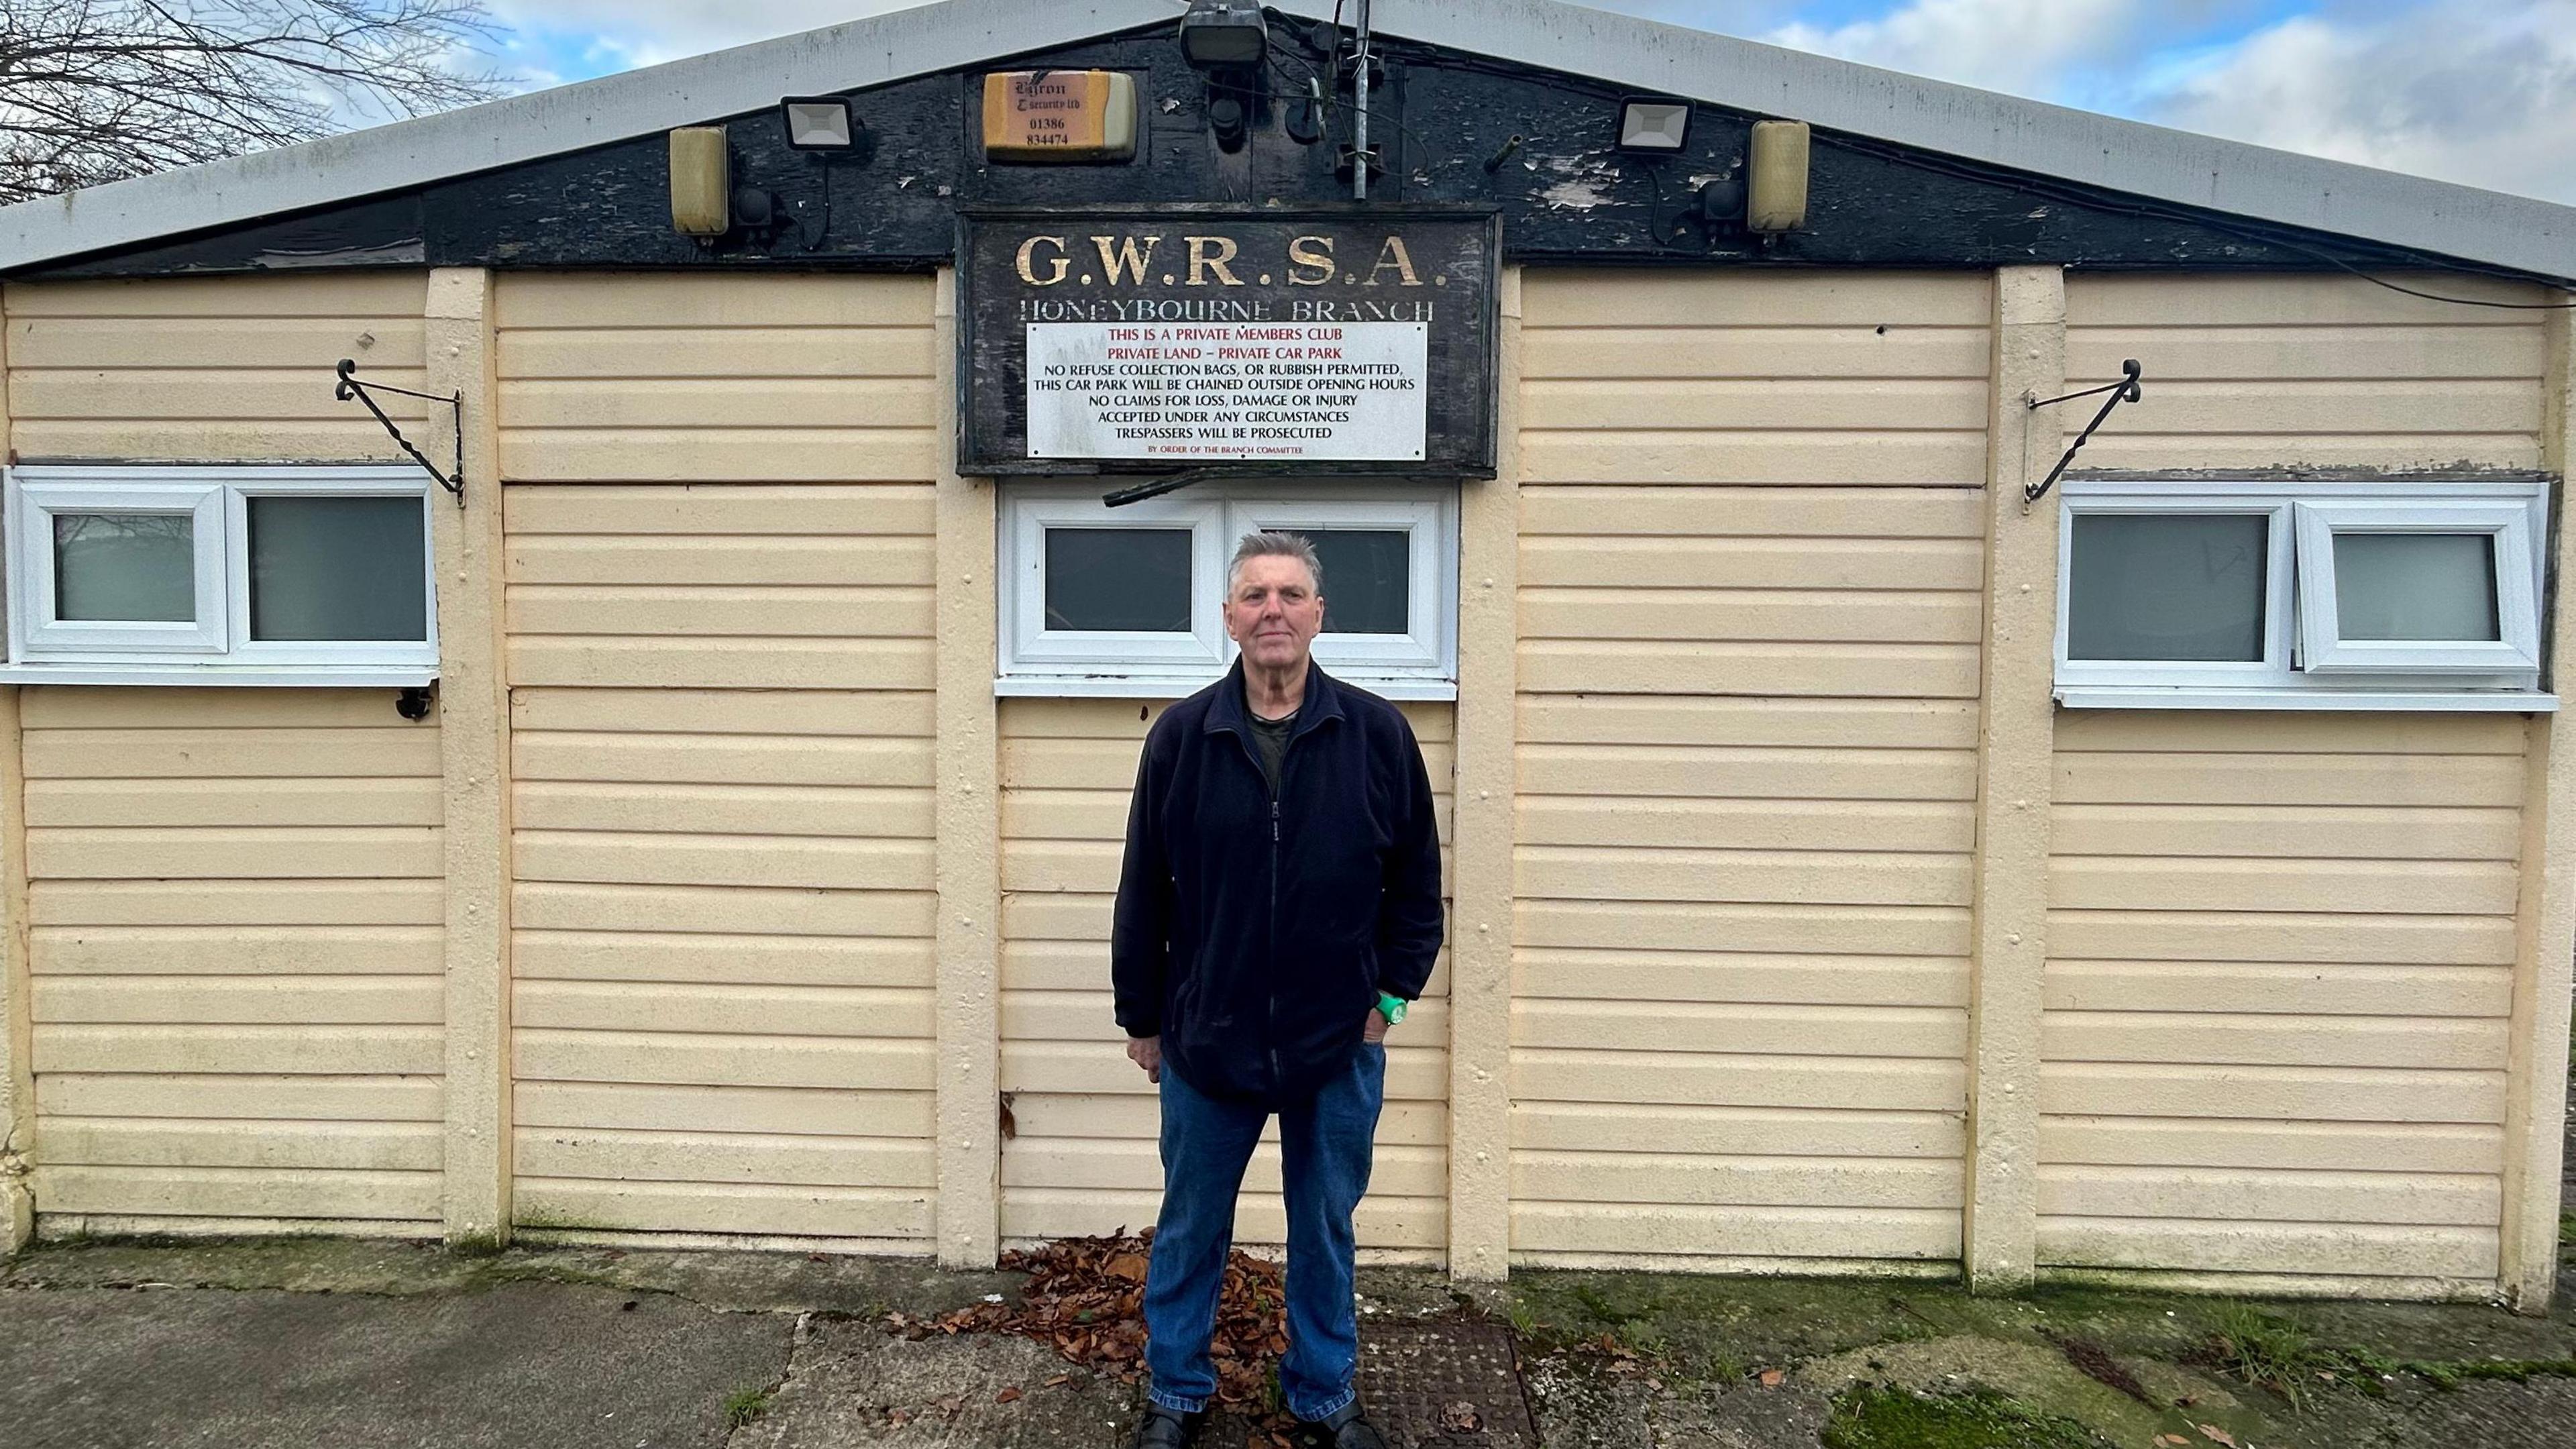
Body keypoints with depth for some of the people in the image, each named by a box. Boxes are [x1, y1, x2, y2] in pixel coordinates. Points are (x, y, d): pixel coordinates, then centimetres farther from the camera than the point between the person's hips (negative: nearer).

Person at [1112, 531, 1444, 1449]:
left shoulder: (1378, 734, -5)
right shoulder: (1180, 738, -4)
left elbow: (1417, 882, 3)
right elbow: (1143, 894, 2)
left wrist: (1391, 995, -1)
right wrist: (1142, 1018, 4)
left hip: (1340, 1043, 0)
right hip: (1205, 1039, 0)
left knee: (1326, 1230, 15)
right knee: (1190, 1232, 15)